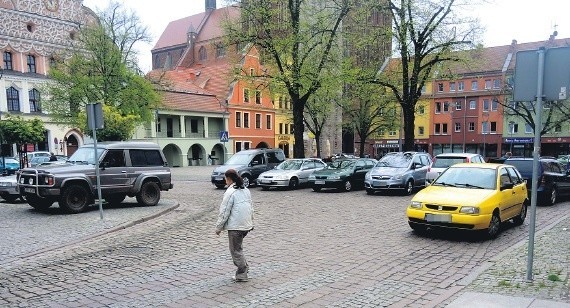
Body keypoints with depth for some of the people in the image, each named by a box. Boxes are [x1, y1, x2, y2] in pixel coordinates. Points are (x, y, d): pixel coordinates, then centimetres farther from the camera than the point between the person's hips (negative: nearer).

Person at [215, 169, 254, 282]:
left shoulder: (230, 192, -15)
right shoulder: (246, 190, 11)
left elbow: (224, 211, -14)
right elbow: (251, 208, 18)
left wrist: (218, 227, -5)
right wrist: (251, 222, 26)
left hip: (235, 226, -8)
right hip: (246, 225, 8)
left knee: (236, 250, 3)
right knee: (238, 247, 22)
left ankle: (241, 275, 9)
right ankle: (243, 267, 23)